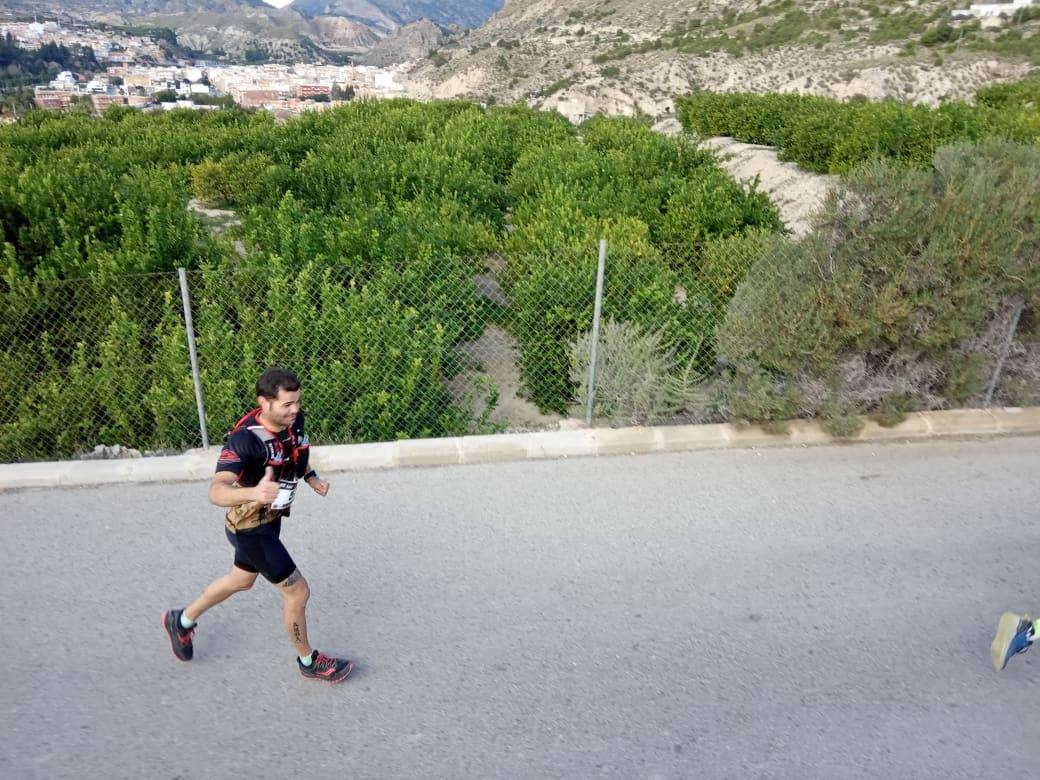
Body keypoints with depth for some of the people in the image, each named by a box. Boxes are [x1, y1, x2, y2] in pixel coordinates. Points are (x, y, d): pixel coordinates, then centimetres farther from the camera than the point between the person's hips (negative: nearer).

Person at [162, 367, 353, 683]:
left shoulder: (294, 420, -10)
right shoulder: (245, 439, -33)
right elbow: (217, 491, -46)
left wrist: (310, 476, -1)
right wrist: (253, 493, -64)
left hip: (270, 518, 8)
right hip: (251, 528, -8)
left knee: (241, 580, 29)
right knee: (298, 592, 1)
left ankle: (182, 620, 53)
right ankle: (308, 661, 26)